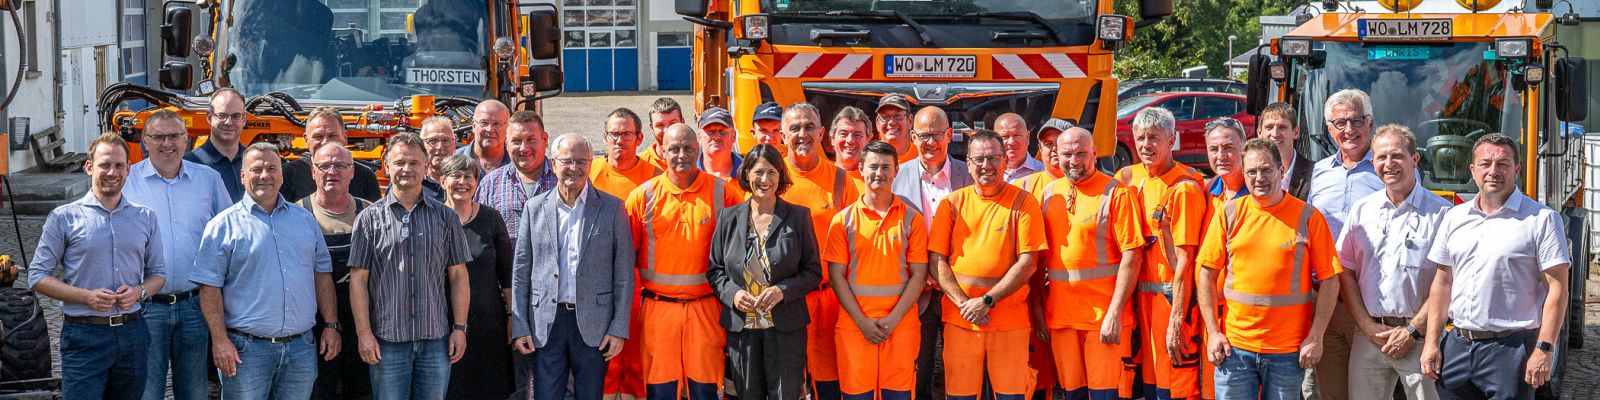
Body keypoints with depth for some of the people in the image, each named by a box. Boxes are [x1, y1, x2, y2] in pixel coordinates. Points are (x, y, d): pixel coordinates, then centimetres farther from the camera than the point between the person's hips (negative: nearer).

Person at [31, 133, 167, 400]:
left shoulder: (145, 218, 11)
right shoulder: (64, 218, 0)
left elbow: (158, 272, 17)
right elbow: (37, 277, -1)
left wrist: (140, 292, -6)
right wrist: (87, 296, -14)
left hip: (132, 334, 4)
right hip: (84, 335, -4)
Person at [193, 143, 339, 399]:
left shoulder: (305, 220, 13)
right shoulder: (224, 226, -1)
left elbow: (322, 274, 15)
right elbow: (210, 288, -5)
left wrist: (331, 325, 6)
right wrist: (220, 340, -13)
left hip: (301, 347, 4)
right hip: (246, 349, -4)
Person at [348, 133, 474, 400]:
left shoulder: (445, 217, 8)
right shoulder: (370, 218, 3)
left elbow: (458, 275, 7)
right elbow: (358, 279, 0)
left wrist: (460, 328, 1)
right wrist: (364, 333, -6)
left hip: (436, 339, 2)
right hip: (387, 340, -1)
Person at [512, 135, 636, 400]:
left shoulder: (612, 208, 2)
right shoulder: (535, 207, 7)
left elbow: (624, 272, 1)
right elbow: (521, 271, 7)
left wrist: (619, 328, -4)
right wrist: (519, 327, 1)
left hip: (593, 325, -1)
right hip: (546, 323, 1)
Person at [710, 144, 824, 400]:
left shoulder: (799, 216, 2)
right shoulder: (729, 218, 6)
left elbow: (813, 271, 2)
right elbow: (715, 270, 10)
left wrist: (783, 290, -14)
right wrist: (732, 293, -10)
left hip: (786, 328, -1)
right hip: (741, 326, 2)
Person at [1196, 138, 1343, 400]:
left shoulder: (1307, 216, 0)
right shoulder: (1229, 213, 4)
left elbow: (1329, 280, -1)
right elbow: (1206, 273, 5)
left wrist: (1316, 337, -7)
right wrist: (1213, 332, -2)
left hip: (1289, 350, -1)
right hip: (1234, 345, 1)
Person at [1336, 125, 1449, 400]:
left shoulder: (1440, 213, -3)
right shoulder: (1361, 211, 10)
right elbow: (1345, 273, 9)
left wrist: (1413, 331, -9)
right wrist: (1368, 326, -1)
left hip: (1419, 336, -3)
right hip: (1369, 334, 4)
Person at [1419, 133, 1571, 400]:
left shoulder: (1541, 220, -4)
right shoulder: (1454, 218, 12)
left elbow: (1557, 290, -7)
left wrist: (1544, 349, -14)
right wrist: (1432, 342, 8)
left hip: (1511, 349, -5)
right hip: (1457, 345, 5)